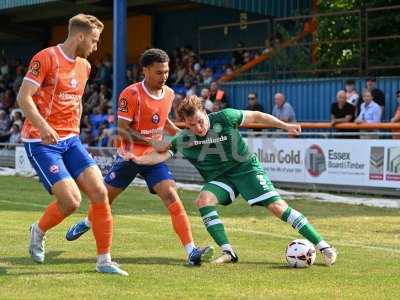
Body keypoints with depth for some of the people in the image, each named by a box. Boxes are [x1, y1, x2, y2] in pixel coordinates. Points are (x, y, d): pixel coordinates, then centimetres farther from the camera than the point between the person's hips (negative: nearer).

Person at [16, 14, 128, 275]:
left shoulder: (84, 66, 13)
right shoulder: (46, 58, -10)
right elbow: (24, 97, -15)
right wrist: (42, 125, -29)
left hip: (70, 140, 7)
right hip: (41, 142, -7)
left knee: (99, 192, -9)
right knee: (71, 201, -18)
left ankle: (104, 260, 1)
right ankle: (39, 231, 15)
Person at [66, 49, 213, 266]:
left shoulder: (169, 94, 1)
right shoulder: (131, 94, -18)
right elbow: (122, 130, -19)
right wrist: (153, 142, -26)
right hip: (128, 156, -3)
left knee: (173, 199, -15)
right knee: (105, 198, 15)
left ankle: (192, 252, -21)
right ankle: (87, 223, 49)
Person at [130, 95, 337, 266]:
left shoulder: (225, 118, -16)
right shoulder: (183, 140, -8)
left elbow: (256, 116, -5)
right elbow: (162, 154, -17)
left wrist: (286, 126, -4)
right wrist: (137, 159, -34)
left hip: (246, 168, -3)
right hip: (218, 178, 3)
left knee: (277, 206, -15)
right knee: (203, 200, -26)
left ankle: (324, 246, -9)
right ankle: (227, 252, -19)